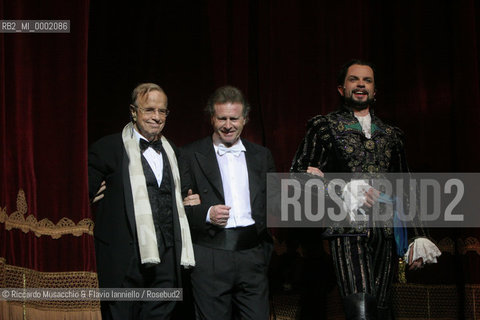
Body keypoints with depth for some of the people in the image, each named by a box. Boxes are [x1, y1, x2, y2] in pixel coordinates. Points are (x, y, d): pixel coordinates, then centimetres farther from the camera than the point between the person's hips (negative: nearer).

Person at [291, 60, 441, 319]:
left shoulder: (391, 134, 21)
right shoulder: (324, 127, 9)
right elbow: (298, 173, 1)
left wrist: (417, 237, 15)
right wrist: (346, 192, -11)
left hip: (386, 233, 4)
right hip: (347, 231, -4)